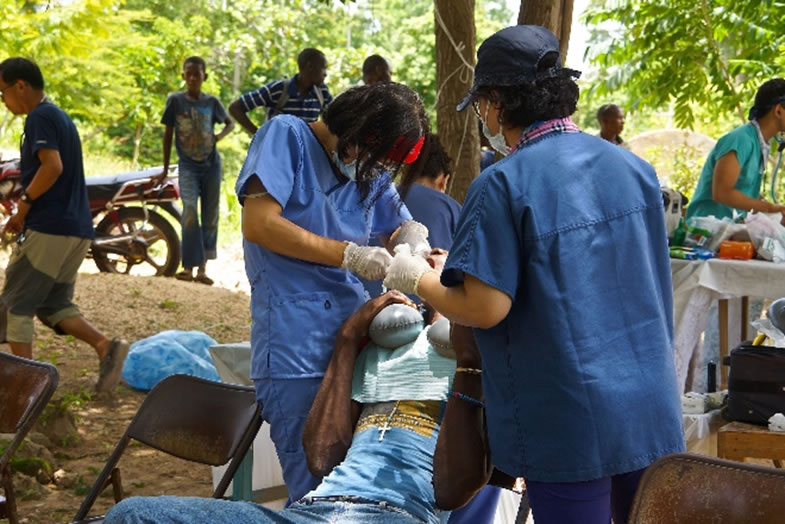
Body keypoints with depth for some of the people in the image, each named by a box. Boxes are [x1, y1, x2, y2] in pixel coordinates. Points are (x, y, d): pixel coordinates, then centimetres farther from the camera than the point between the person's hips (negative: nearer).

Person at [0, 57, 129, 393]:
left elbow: (52, 166, -24)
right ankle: (105, 346, -2)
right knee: (54, 304, 14)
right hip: (77, 228, 9)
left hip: (49, 227, -9)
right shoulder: (60, 117, 19)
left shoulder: (39, 117, -10)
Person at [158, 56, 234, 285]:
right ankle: (189, 267, -16)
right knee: (190, 212, -19)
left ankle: (203, 268, 13)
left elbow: (230, 122, 17)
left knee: (210, 217, 4)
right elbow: (168, 134, 3)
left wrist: (220, 135, -6)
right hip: (188, 166, -2)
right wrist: (165, 168, 4)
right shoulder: (175, 100, -4)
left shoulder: (212, 102, 1)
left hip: (211, 165, 2)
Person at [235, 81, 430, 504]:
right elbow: (259, 223, -15)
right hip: (295, 345, -6)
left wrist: (412, 235, -5)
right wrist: (350, 255, -16)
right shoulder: (287, 136, -5)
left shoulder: (371, 172, 14)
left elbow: (397, 229, 21)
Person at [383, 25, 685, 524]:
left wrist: (417, 279, 0)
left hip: (571, 421, -6)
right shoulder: (634, 167, 4)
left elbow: (486, 309, -18)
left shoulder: (504, 185, -16)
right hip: (652, 407, 6)